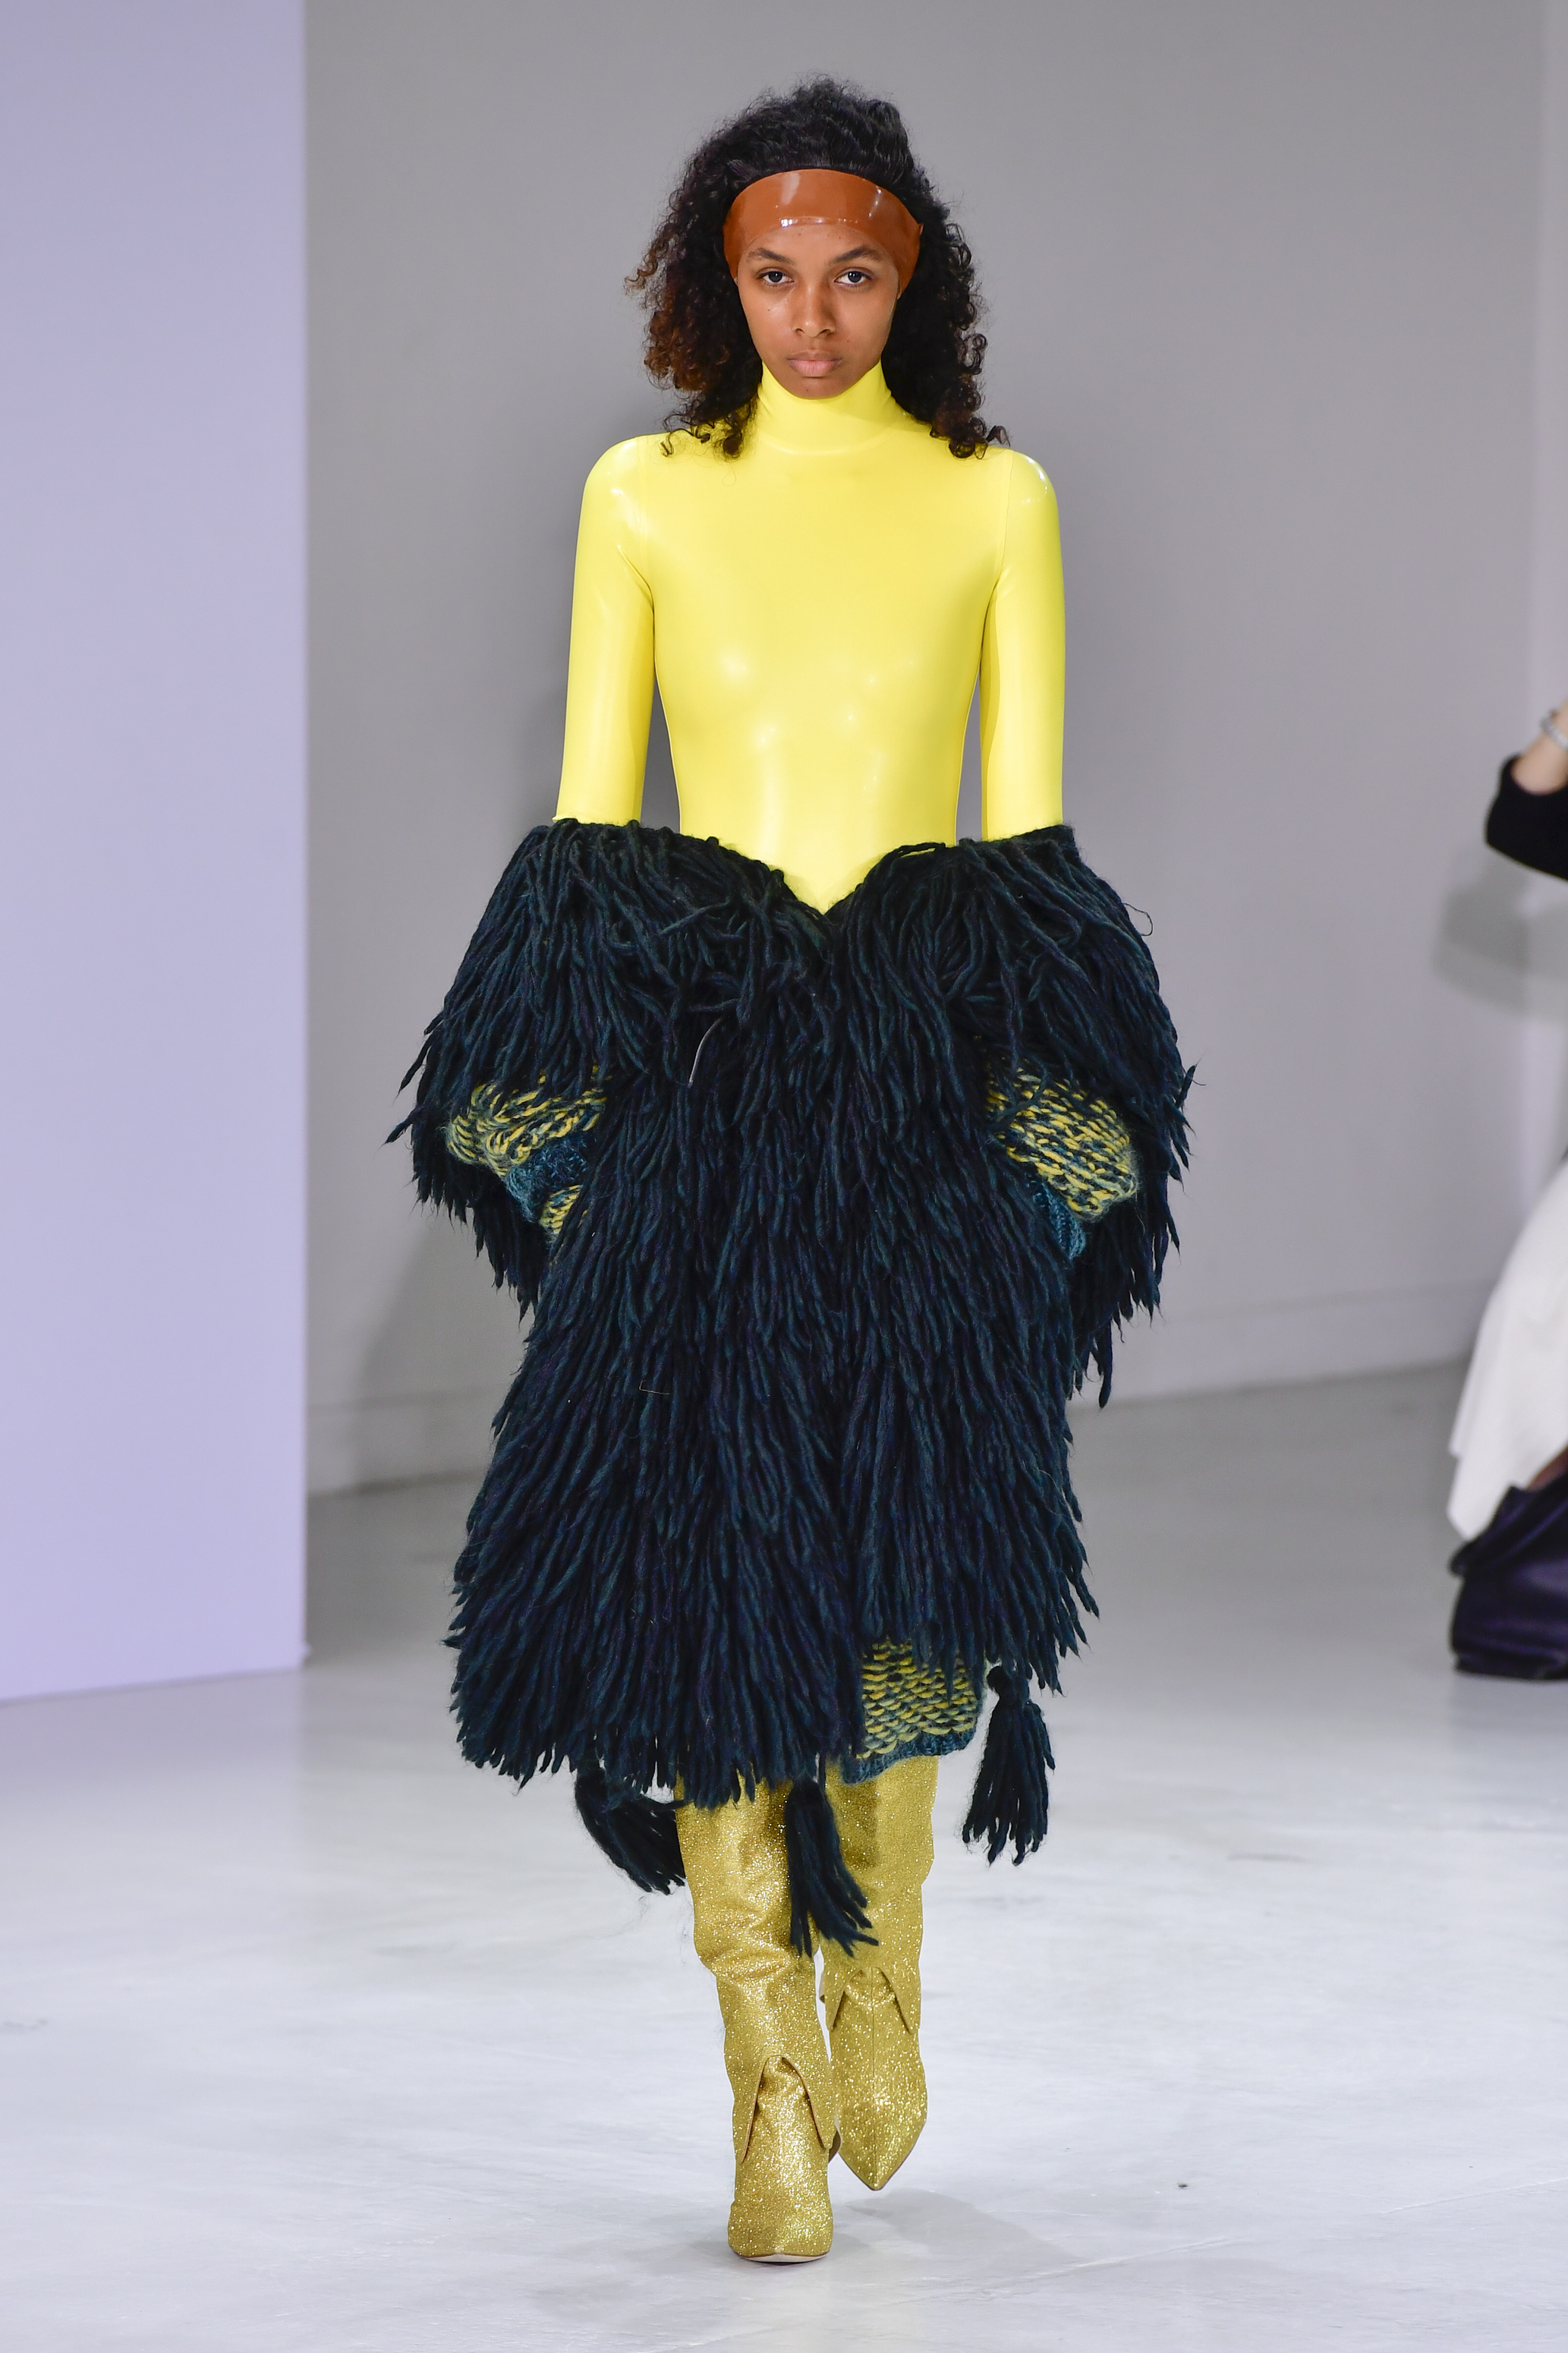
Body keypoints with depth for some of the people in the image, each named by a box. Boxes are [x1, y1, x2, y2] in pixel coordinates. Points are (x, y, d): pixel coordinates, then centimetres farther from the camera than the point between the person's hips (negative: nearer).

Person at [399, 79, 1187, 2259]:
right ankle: (774, 2083, -3)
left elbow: (1033, 827, 5)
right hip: (688, 1079, 0)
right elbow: (583, 814, 6)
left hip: (932, 1091, 0)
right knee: (699, 1554, -7)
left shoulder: (996, 501, 5)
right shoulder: (643, 499, 6)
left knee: (898, 1544, 1)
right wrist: (576, 1117, -2)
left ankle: (880, 1964, 26)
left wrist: (1025, 1112, -3)